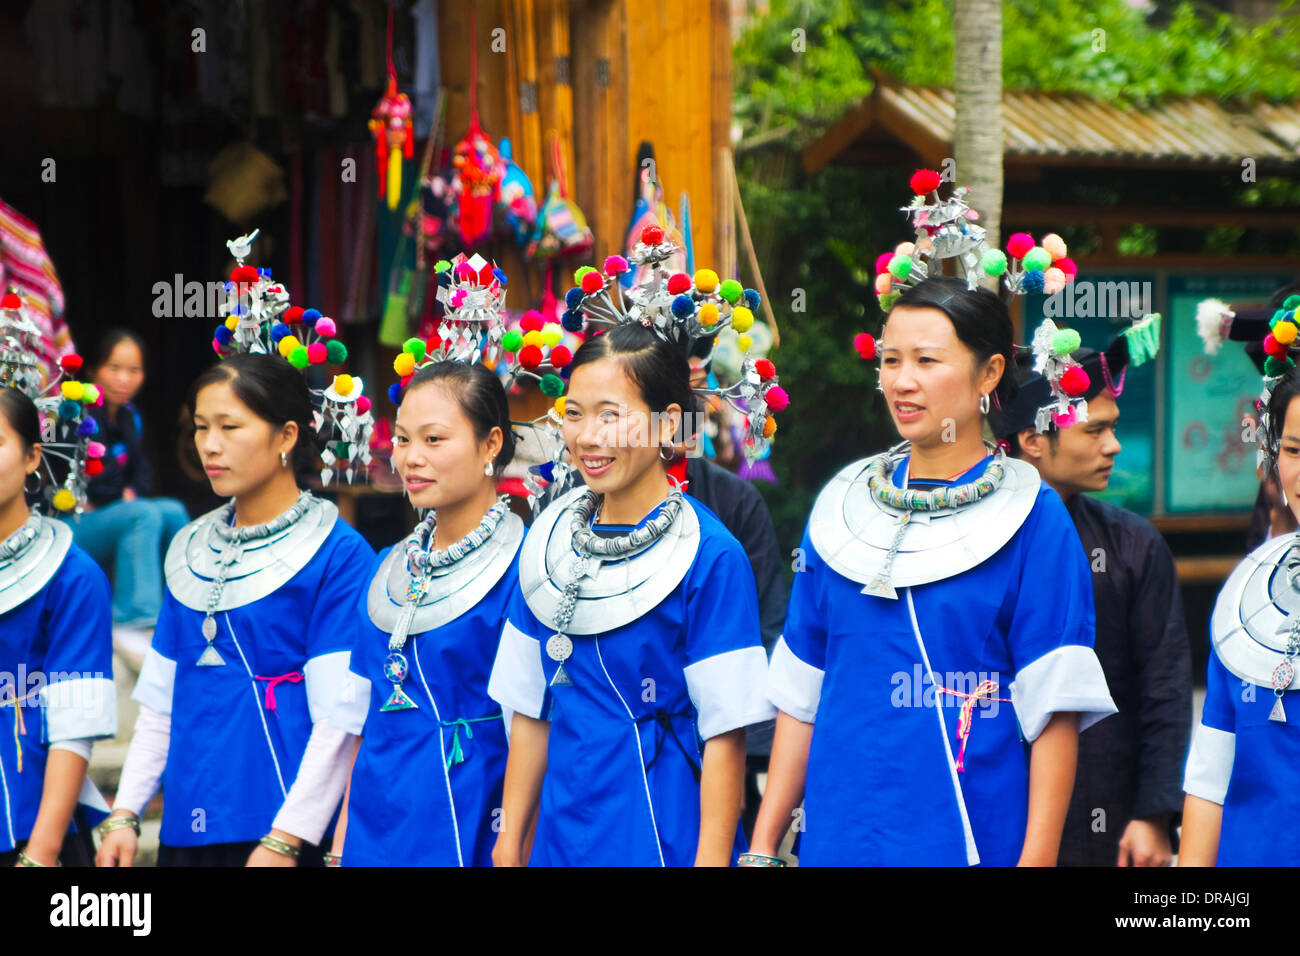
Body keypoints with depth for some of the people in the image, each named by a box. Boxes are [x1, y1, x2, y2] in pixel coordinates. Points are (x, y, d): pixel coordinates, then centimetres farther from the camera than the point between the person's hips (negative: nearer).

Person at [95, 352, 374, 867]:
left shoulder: (338, 554, -7)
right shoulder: (190, 550, 12)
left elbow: (338, 720, -12)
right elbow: (159, 700, 15)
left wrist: (285, 839, -17)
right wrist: (124, 814, 8)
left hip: (284, 829, -6)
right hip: (187, 827, 6)